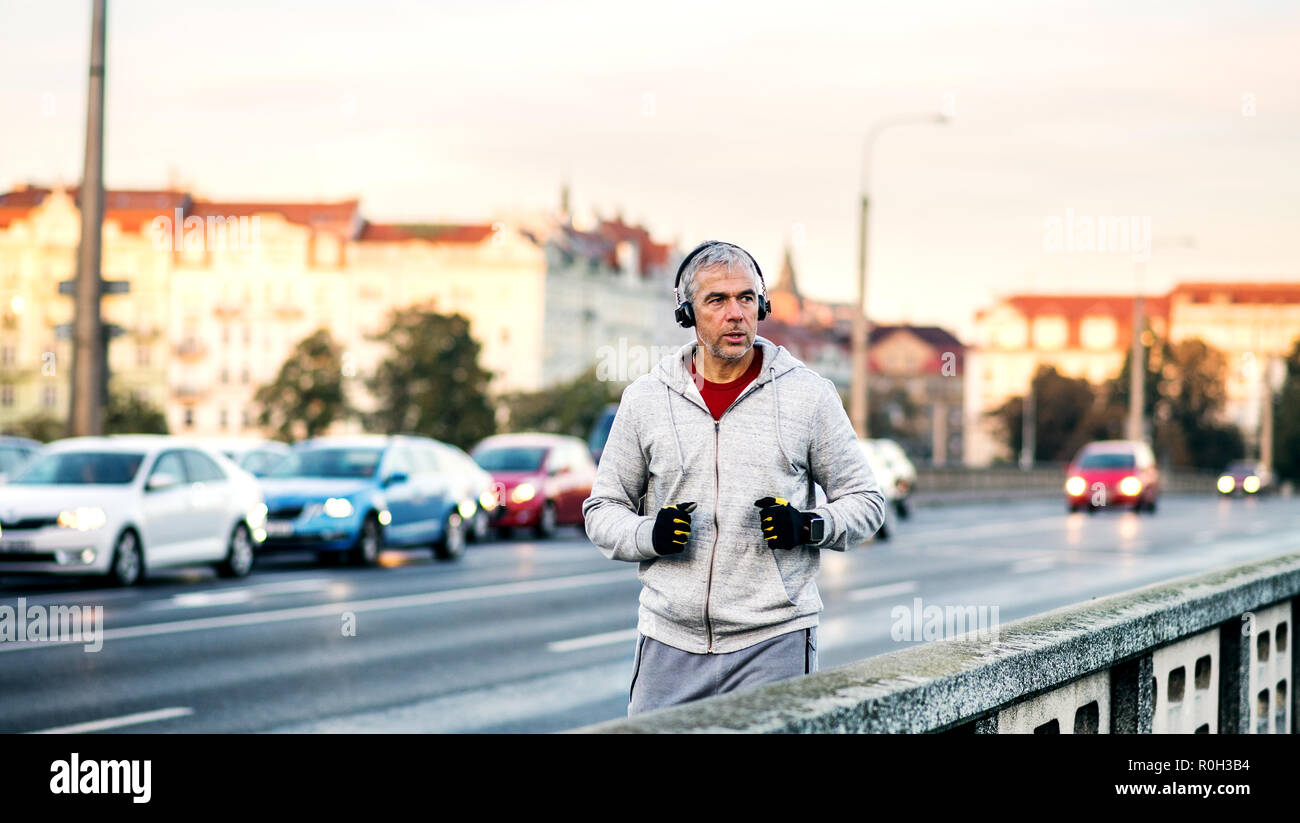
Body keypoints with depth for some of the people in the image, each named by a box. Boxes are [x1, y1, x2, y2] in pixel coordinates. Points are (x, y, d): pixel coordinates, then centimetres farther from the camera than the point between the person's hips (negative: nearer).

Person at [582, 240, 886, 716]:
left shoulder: (809, 394, 3)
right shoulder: (645, 399, 7)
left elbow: (864, 500, 9)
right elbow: (603, 510, 13)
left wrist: (809, 527, -11)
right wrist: (650, 534, -8)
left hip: (774, 640, -2)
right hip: (670, 640, 2)